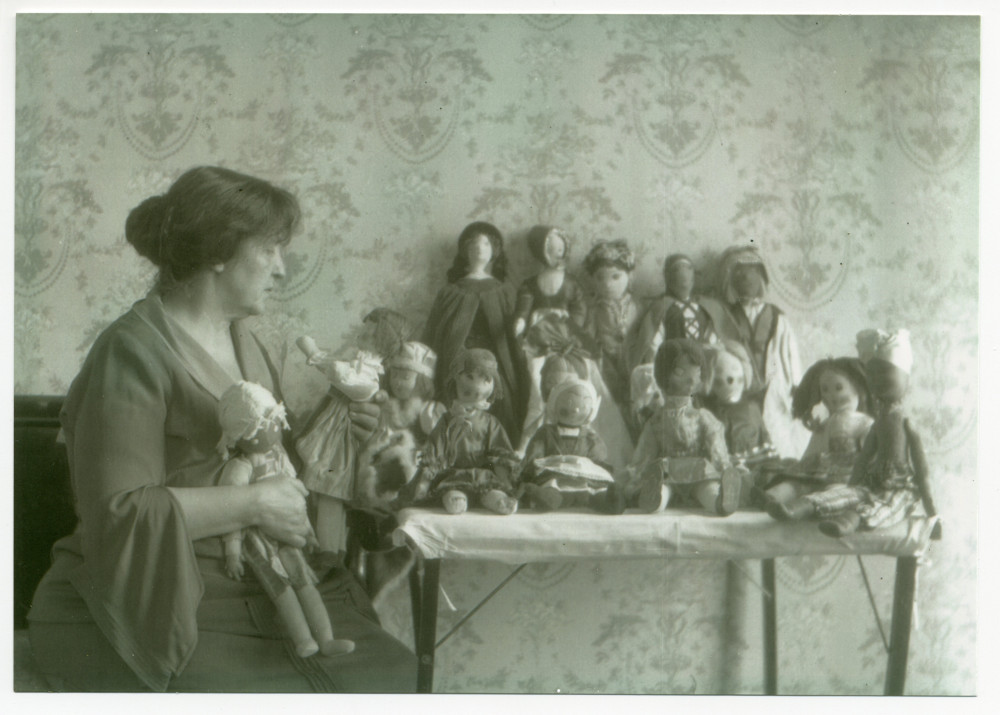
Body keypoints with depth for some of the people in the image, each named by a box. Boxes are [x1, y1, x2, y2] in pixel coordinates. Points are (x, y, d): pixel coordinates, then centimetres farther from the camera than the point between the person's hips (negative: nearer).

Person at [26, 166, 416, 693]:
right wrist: (253, 505, -22)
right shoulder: (134, 352, -15)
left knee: (391, 669, -9)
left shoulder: (241, 338, 13)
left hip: (254, 590, 8)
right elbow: (118, 514, -22)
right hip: (152, 606, -7)